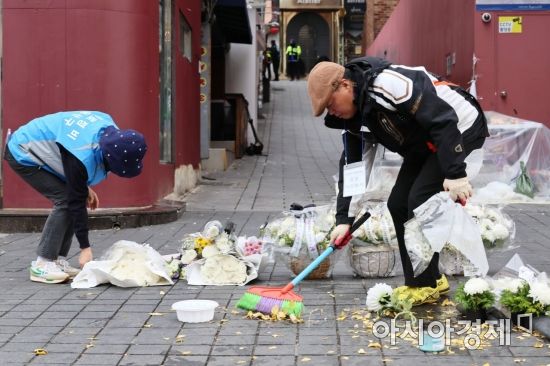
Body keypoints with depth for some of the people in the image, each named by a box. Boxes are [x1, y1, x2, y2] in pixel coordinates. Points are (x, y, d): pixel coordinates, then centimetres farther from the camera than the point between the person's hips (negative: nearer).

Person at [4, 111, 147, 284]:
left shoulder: (111, 129, -15)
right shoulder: (82, 157, -37)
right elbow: (76, 201, -28)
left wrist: (85, 187, 7)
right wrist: (85, 247, -22)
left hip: (35, 147, 9)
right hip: (22, 156, -9)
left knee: (70, 197, -2)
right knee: (65, 200, -18)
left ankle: (57, 260, 3)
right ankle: (42, 264, -13)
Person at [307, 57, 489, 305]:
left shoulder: (388, 84, -31)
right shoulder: (354, 117, -1)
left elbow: (443, 120, -32)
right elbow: (351, 166, 5)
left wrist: (455, 173, -33)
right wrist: (343, 219, 1)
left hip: (461, 129, -10)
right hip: (425, 144, 10)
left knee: (420, 200, -17)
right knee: (398, 204, 3)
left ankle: (424, 286, -5)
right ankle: (431, 280, 15)